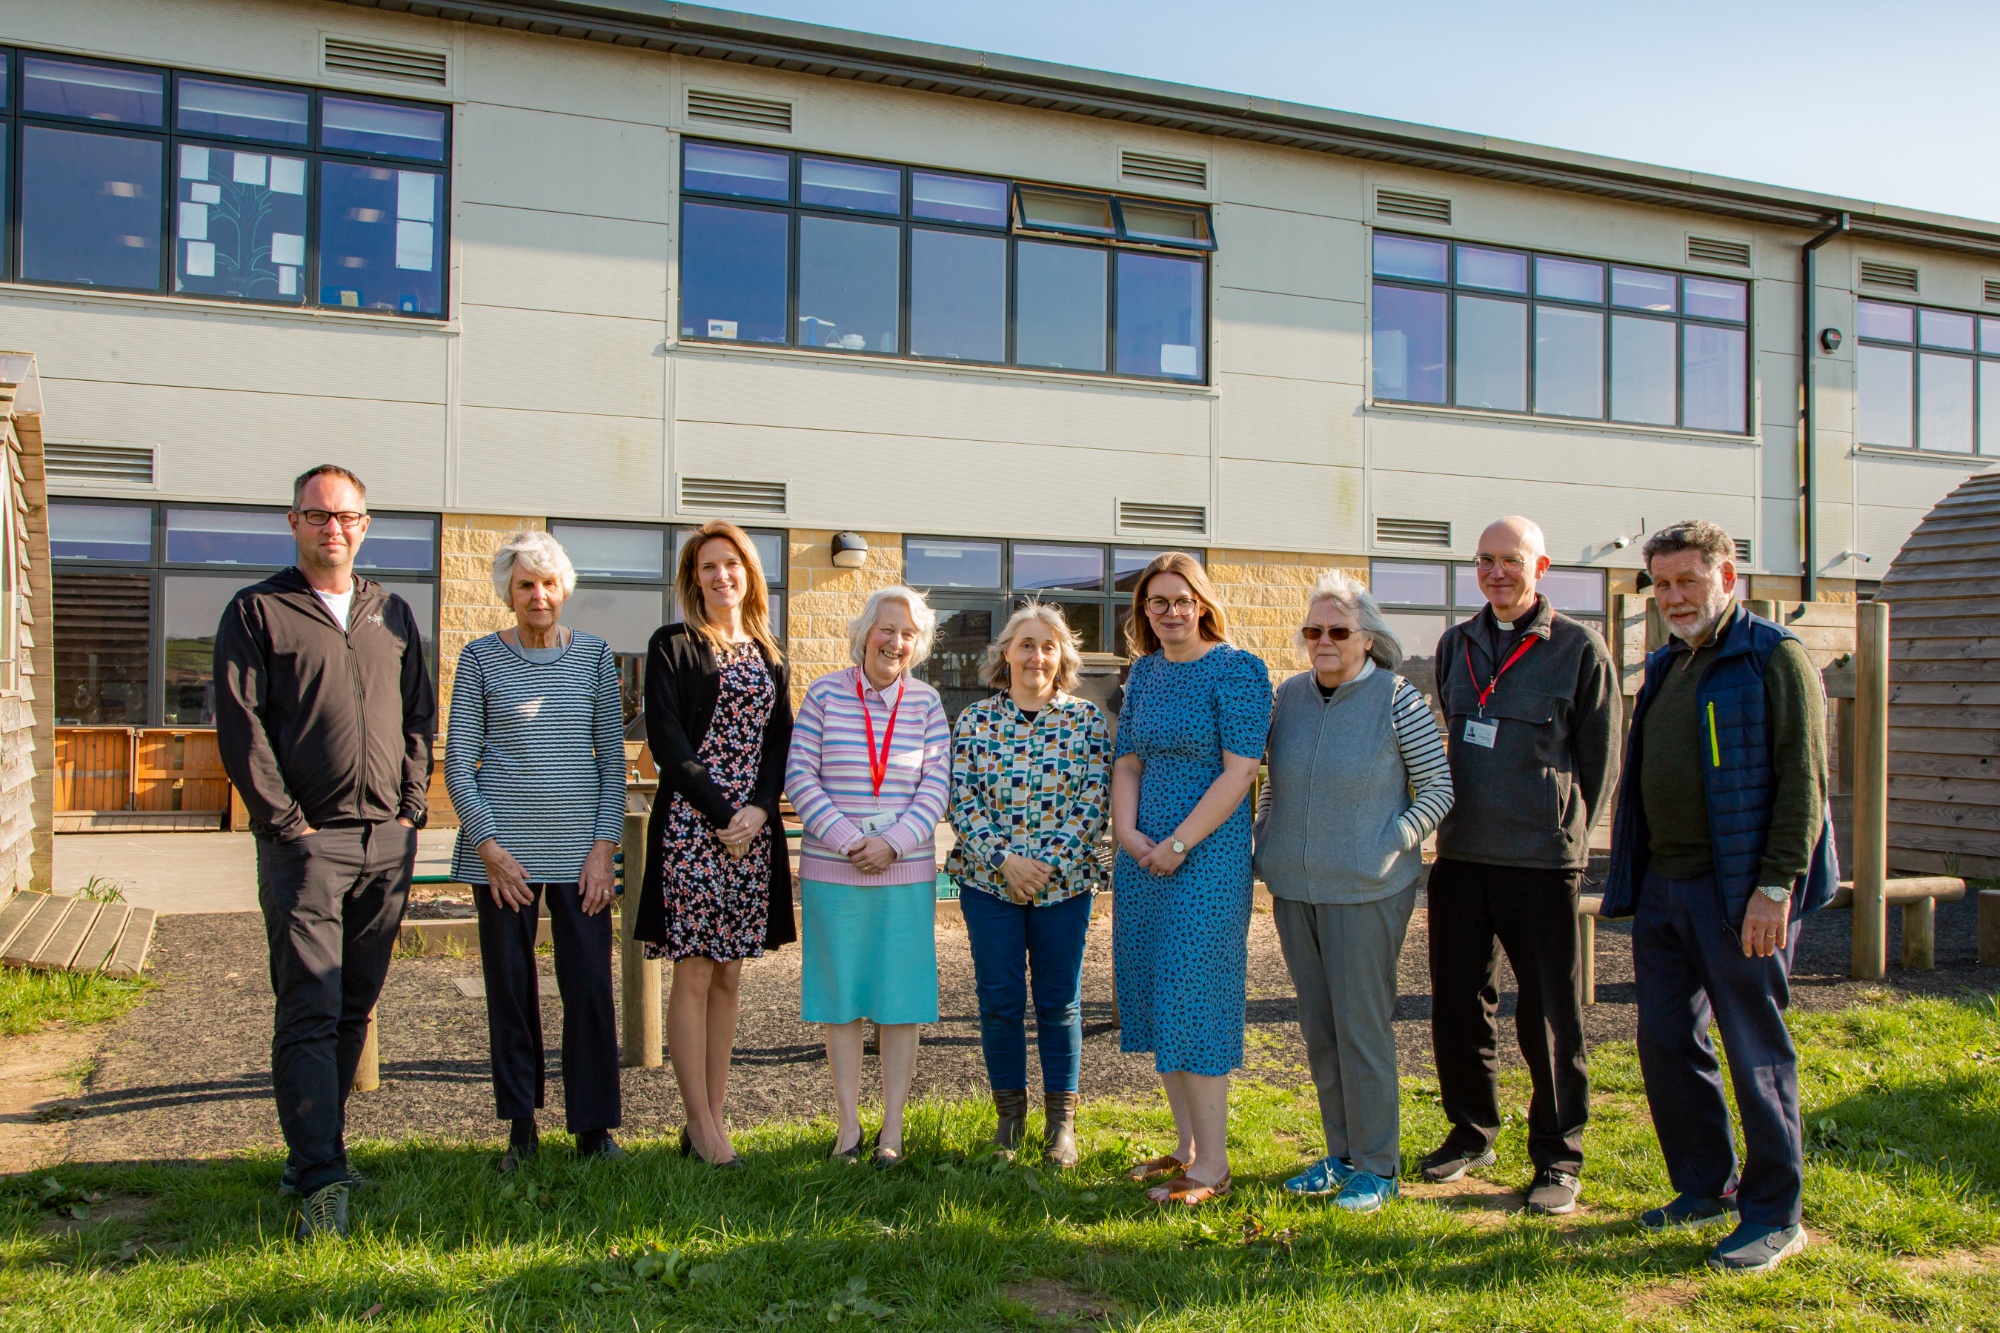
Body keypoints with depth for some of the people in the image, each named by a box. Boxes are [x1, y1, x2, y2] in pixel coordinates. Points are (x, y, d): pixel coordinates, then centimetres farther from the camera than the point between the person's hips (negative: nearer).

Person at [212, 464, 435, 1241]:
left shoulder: (393, 615, 16)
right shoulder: (257, 612, 2)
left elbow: (421, 716, 16)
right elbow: (240, 726, -5)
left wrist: (411, 805, 4)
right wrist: (286, 822, -11)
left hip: (388, 841, 5)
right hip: (306, 840, -5)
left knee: (355, 1008, 10)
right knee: (310, 1013, -8)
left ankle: (315, 1151, 23)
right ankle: (320, 1182, -8)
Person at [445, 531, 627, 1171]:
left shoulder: (594, 655, 6)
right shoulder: (481, 658, 2)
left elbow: (613, 757, 7)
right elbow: (458, 763, 2)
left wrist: (604, 845, -1)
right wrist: (490, 847, -6)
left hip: (581, 849, 1)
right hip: (503, 848, -1)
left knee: (591, 988, 0)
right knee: (510, 990, 5)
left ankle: (593, 1127, 13)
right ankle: (521, 1125, 19)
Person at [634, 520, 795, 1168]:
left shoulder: (770, 656, 15)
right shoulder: (672, 646, 0)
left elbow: (780, 742, 10)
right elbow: (666, 741, -8)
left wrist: (759, 808, -7)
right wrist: (721, 813, -12)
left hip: (754, 831, 5)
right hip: (690, 827, -5)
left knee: (729, 976, 8)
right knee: (694, 975, -3)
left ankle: (712, 1115, 16)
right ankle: (699, 1123, 5)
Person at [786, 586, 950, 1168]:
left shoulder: (925, 702, 4)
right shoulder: (824, 693, 0)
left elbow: (936, 786, 1)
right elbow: (800, 776, -3)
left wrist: (893, 842, -12)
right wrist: (846, 840, -13)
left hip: (907, 872, 1)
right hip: (831, 872, -1)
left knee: (901, 998, 4)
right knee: (841, 996, 6)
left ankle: (893, 1127, 14)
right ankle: (848, 1123, 18)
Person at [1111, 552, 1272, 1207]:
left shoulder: (1237, 669, -9)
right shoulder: (1145, 669, 12)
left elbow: (1239, 771, -14)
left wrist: (1177, 845, -16)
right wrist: (1126, 832, -3)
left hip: (1207, 854, -7)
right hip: (1143, 854, 7)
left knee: (1193, 995, -6)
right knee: (1157, 996, 11)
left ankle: (1213, 1165, 7)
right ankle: (1187, 1146, 25)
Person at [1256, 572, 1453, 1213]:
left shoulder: (1398, 700, -8)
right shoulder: (1291, 695, 6)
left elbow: (1441, 785, -3)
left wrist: (1397, 841, -13)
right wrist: (1261, 845, 11)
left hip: (1366, 892, -5)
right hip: (1294, 887, 6)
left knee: (1362, 1026, 1)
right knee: (1318, 1027, 13)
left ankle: (1377, 1165, 16)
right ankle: (1341, 1154, 27)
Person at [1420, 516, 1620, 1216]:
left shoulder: (1578, 647, -2)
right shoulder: (1456, 644, 12)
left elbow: (1602, 754, 1)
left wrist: (1567, 831, 0)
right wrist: (1453, 820, 14)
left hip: (1541, 862, -5)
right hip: (1460, 856, 5)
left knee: (1549, 1017, 2)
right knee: (1457, 1003, 12)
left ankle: (1558, 1158, 15)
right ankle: (1471, 1132, 29)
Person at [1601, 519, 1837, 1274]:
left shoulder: (1773, 659, -7)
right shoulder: (1664, 668, 17)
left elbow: (1802, 778, -13)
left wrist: (1777, 884, -19)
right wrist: (1631, 877, 16)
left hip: (1739, 892, -8)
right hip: (1663, 886, 8)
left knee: (1756, 1051, 1)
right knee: (1666, 1043, 12)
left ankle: (1774, 1214, 13)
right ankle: (1706, 1186, 27)